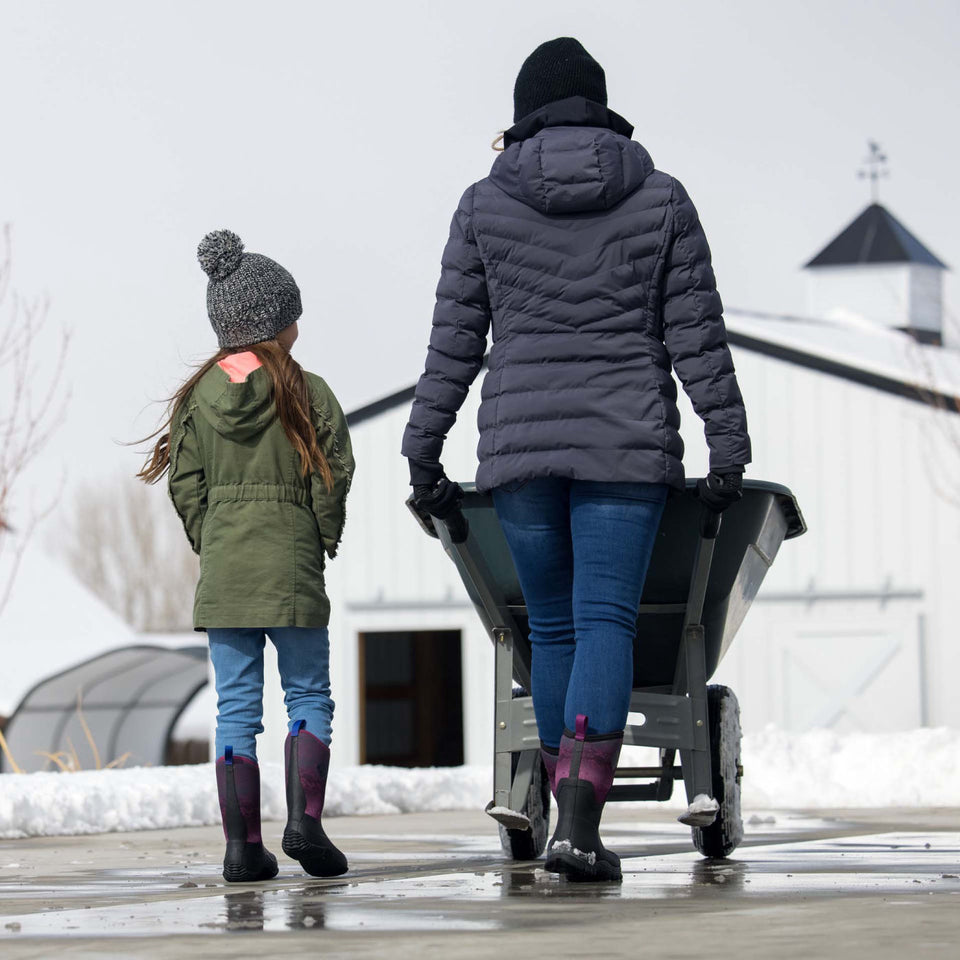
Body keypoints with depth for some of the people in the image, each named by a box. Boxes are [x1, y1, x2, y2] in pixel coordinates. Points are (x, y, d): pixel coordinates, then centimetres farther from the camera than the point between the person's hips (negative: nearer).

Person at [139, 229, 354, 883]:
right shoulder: (308, 393, -4)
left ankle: (242, 844, 2)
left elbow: (186, 486, 4)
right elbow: (332, 475, -5)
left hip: (222, 568, 3)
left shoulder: (198, 397, 5)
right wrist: (323, 540, 9)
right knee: (309, 695, 8)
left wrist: (212, 546, 13)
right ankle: (304, 818, -9)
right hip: (293, 567, -3)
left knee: (236, 707, 5)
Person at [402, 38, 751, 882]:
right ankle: (578, 821, -20)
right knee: (605, 623, -5)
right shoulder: (660, 200, 3)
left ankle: (576, 816, 16)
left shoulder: (485, 205, 4)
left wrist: (423, 460, 10)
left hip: (518, 442, 1)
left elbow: (453, 344, 4)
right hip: (625, 440, -1)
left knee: (553, 629, 11)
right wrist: (730, 447, 4)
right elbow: (697, 335, 1)